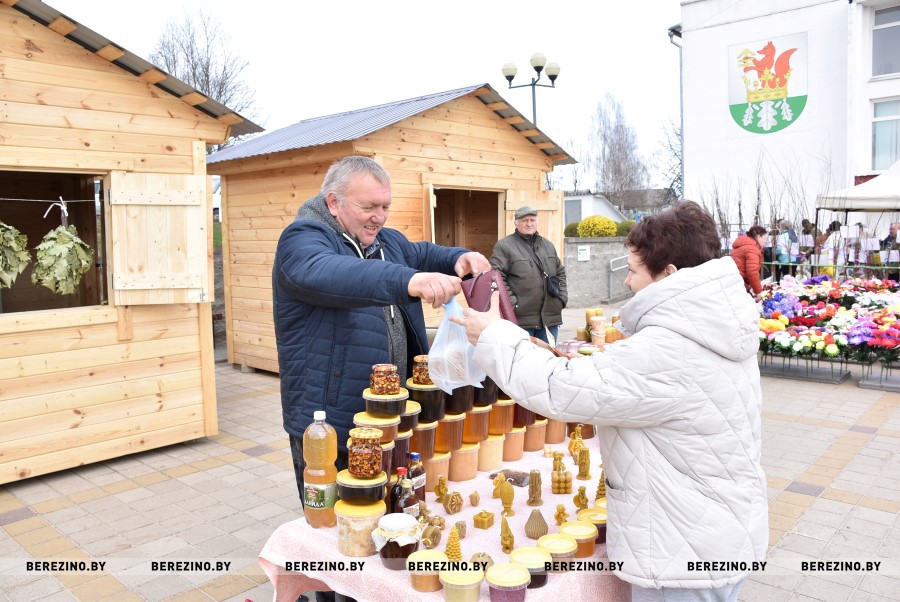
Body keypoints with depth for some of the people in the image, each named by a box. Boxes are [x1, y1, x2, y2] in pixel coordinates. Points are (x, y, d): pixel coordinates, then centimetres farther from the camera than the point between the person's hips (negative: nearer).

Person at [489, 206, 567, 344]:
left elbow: (560, 273, 24)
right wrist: (511, 302, -16)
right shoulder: (504, 246, -2)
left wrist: (562, 297, 11)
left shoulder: (548, 245, 19)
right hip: (521, 319, -6)